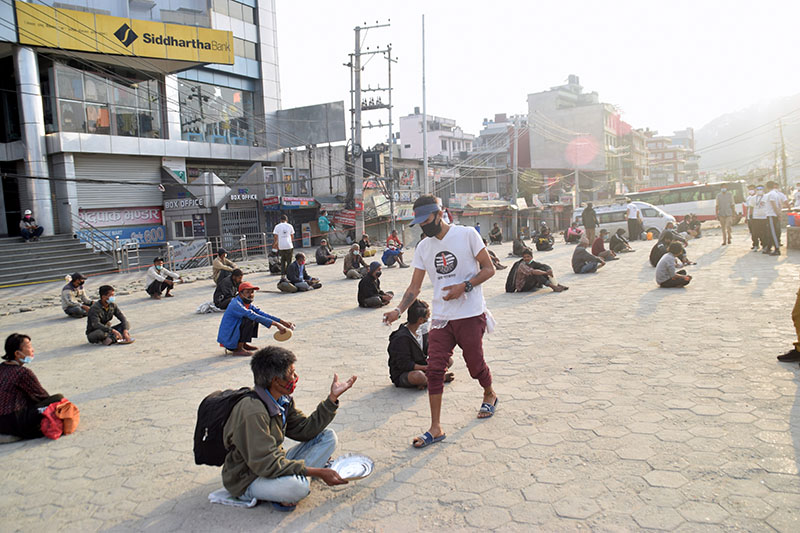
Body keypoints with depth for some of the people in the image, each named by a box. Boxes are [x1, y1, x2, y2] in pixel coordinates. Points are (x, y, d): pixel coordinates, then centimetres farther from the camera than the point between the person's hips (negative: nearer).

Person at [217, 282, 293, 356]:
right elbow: (253, 316, -33)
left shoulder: (248, 304, 6)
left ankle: (243, 344, 13)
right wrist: (276, 324, -37)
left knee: (256, 317, 10)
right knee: (249, 319, -25)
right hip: (228, 340, -9)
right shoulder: (236, 304, -23)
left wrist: (282, 322, -8)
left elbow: (263, 314, 3)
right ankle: (238, 349, -17)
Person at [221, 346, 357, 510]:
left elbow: (304, 430, 0)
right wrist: (318, 473, -30)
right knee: (298, 487, -39)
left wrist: (332, 398, -6)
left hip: (273, 462, 9)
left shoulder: (284, 400, -2)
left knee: (327, 437, 1)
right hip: (247, 480, -9)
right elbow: (266, 464, -31)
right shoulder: (252, 412, -30)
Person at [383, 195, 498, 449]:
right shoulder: (423, 247, 7)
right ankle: (436, 428, 6)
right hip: (441, 317, 4)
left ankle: (489, 395, 42)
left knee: (475, 365, 8)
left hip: (470, 315, -4)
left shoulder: (467, 234, -6)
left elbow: (488, 269, -3)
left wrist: (464, 286, -17)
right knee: (434, 369, -3)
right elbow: (414, 287, 7)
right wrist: (398, 310, -8)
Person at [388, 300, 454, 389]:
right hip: (402, 375, -8)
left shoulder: (422, 330, 2)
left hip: (420, 367, 8)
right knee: (418, 376, -41)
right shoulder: (401, 338, -25)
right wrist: (426, 367, -25)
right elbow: (404, 364, -24)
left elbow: (428, 349, 10)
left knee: (449, 360, 3)